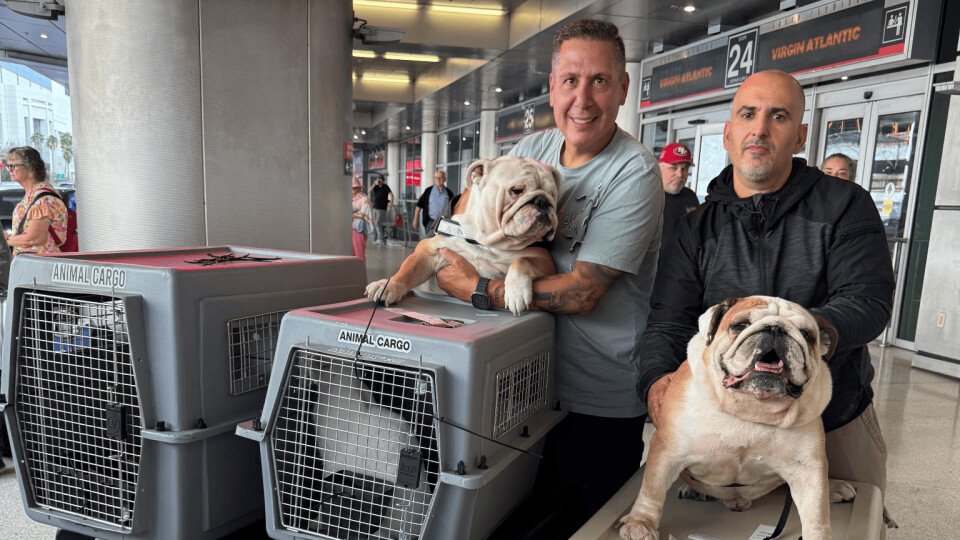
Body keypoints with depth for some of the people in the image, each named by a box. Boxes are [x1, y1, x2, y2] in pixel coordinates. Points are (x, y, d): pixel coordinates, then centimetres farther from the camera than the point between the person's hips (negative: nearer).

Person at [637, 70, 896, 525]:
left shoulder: (846, 206, -7)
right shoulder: (696, 229, -4)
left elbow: (869, 300, -17)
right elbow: (669, 322, -11)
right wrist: (657, 378, -32)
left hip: (837, 426, 0)